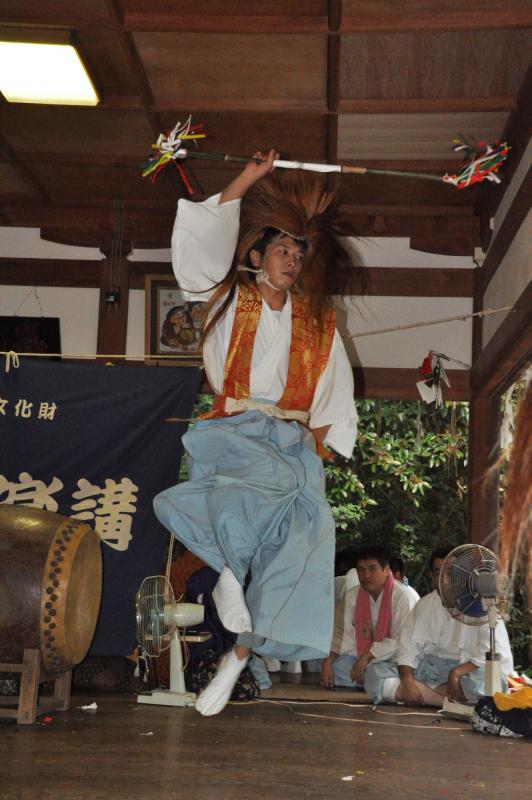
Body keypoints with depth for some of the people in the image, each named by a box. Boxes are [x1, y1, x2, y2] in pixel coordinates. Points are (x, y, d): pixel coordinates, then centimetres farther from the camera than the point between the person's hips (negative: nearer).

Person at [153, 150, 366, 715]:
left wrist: (319, 439, 3)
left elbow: (335, 394, 19)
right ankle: (231, 573, -12)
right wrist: (244, 182, 2)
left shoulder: (317, 323, 19)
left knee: (300, 532, -18)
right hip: (232, 432, -3)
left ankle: (239, 654, -10)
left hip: (293, 441, 3)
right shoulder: (230, 301, 13)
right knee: (278, 482, -36)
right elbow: (201, 243, 0)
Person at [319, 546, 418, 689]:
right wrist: (327, 663, -13)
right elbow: (341, 634, 2)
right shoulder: (351, 597, 2)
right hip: (362, 656, 4)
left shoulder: (402, 595, -15)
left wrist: (368, 656, -21)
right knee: (336, 667, -21)